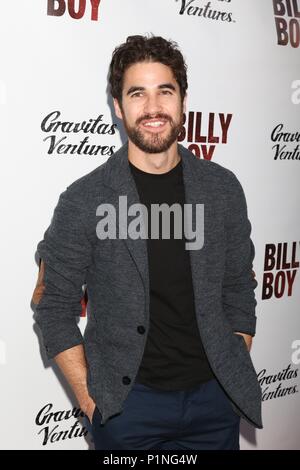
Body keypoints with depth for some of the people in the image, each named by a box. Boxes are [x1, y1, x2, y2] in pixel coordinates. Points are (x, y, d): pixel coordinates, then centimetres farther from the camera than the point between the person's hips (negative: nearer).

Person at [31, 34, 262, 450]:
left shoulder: (223, 188, -1)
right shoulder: (83, 200, -9)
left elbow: (239, 293, 6)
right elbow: (54, 309, -5)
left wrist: (236, 382, 3)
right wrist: (91, 401, -7)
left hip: (215, 399, 3)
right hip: (129, 403, -2)